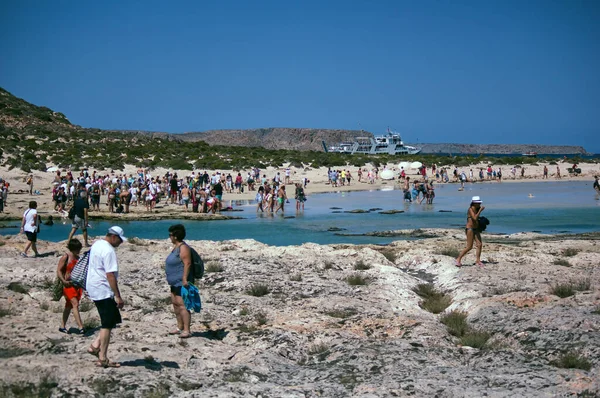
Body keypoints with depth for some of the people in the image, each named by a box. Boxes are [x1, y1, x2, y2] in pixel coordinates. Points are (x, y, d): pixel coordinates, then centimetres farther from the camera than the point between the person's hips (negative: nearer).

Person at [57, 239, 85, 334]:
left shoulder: (77, 257, 12)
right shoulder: (65, 257, -10)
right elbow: (58, 271, -14)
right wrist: (64, 281, -23)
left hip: (77, 284, 8)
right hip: (68, 284, -8)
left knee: (69, 305, 14)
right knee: (75, 304, -16)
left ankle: (62, 326, 24)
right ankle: (80, 327, -22)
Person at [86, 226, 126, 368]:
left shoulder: (96, 244, 11)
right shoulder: (109, 251, -19)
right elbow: (110, 275, -24)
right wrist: (118, 296, -21)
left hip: (93, 288, 10)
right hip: (104, 291, -10)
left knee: (113, 319, 16)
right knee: (107, 325, -4)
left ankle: (95, 345, 9)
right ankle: (102, 359, -1)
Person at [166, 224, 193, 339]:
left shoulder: (183, 248, -17)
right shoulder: (176, 246, 14)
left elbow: (187, 264, -23)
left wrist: (184, 279, -27)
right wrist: (170, 278, 23)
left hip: (182, 282, -11)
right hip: (175, 282, 11)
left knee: (182, 305, -13)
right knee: (175, 303, 15)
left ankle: (186, 330, -13)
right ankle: (180, 327, 24)